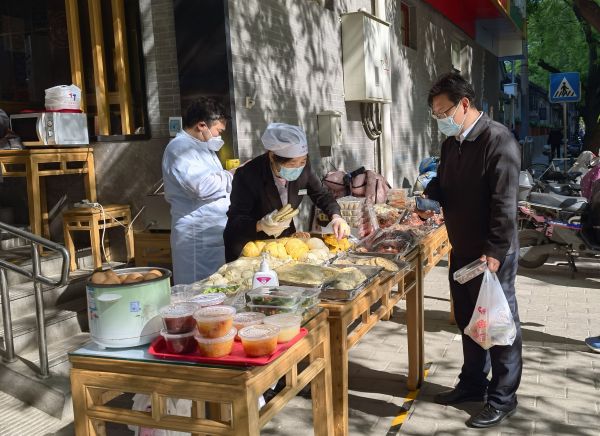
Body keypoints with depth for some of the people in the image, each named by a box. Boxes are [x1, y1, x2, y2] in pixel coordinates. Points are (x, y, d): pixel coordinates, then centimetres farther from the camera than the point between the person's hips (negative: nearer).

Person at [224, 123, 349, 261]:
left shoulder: (303, 167, -12)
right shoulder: (247, 175, -26)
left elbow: (321, 195, 1)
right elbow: (236, 219, -21)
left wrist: (336, 217, -18)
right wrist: (261, 226, -40)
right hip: (248, 246, -4)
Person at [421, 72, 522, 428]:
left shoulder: (498, 140, -18)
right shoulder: (452, 142, 8)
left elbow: (504, 203, -22)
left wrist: (494, 252, -24)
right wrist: (430, 196, -2)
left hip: (492, 253, -8)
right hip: (462, 250, 8)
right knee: (468, 320, 18)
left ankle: (503, 398, 19)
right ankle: (473, 383, 34)